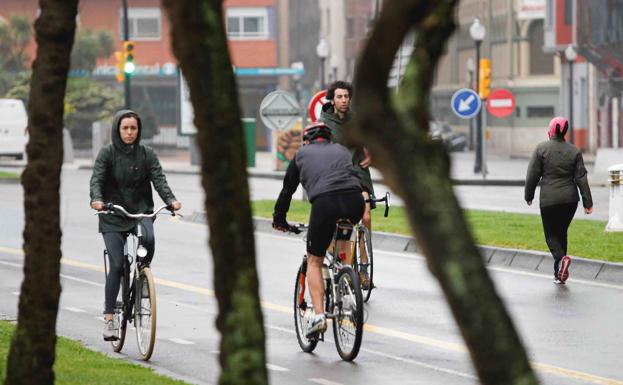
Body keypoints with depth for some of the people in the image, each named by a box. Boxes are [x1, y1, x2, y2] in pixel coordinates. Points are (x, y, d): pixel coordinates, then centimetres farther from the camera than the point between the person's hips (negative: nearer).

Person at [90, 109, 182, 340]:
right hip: (113, 216, -1)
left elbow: (159, 180, -6)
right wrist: (96, 199, -34)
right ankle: (109, 318, -3)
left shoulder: (147, 155, 4)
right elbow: (96, 179, -13)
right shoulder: (107, 154, -1)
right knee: (117, 265, -11)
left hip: (141, 212, 1)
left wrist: (171, 200, -25)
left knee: (148, 238, -31)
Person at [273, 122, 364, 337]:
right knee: (344, 238, 37)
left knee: (314, 262, 12)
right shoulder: (342, 150, 32)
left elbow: (287, 190, 31)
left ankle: (318, 315, -2)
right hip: (355, 201, 3)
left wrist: (279, 220, 44)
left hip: (324, 203, -3)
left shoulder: (302, 154, 26)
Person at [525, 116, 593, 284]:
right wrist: (587, 202, 0)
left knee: (551, 234, 5)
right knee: (561, 232, 17)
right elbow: (581, 178, 0)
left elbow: (532, 175, -3)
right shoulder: (574, 151, 2)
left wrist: (529, 195, 11)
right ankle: (559, 274, 18)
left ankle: (561, 258, -25)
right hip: (570, 199, 3)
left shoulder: (541, 149, -5)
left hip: (549, 199, -3)